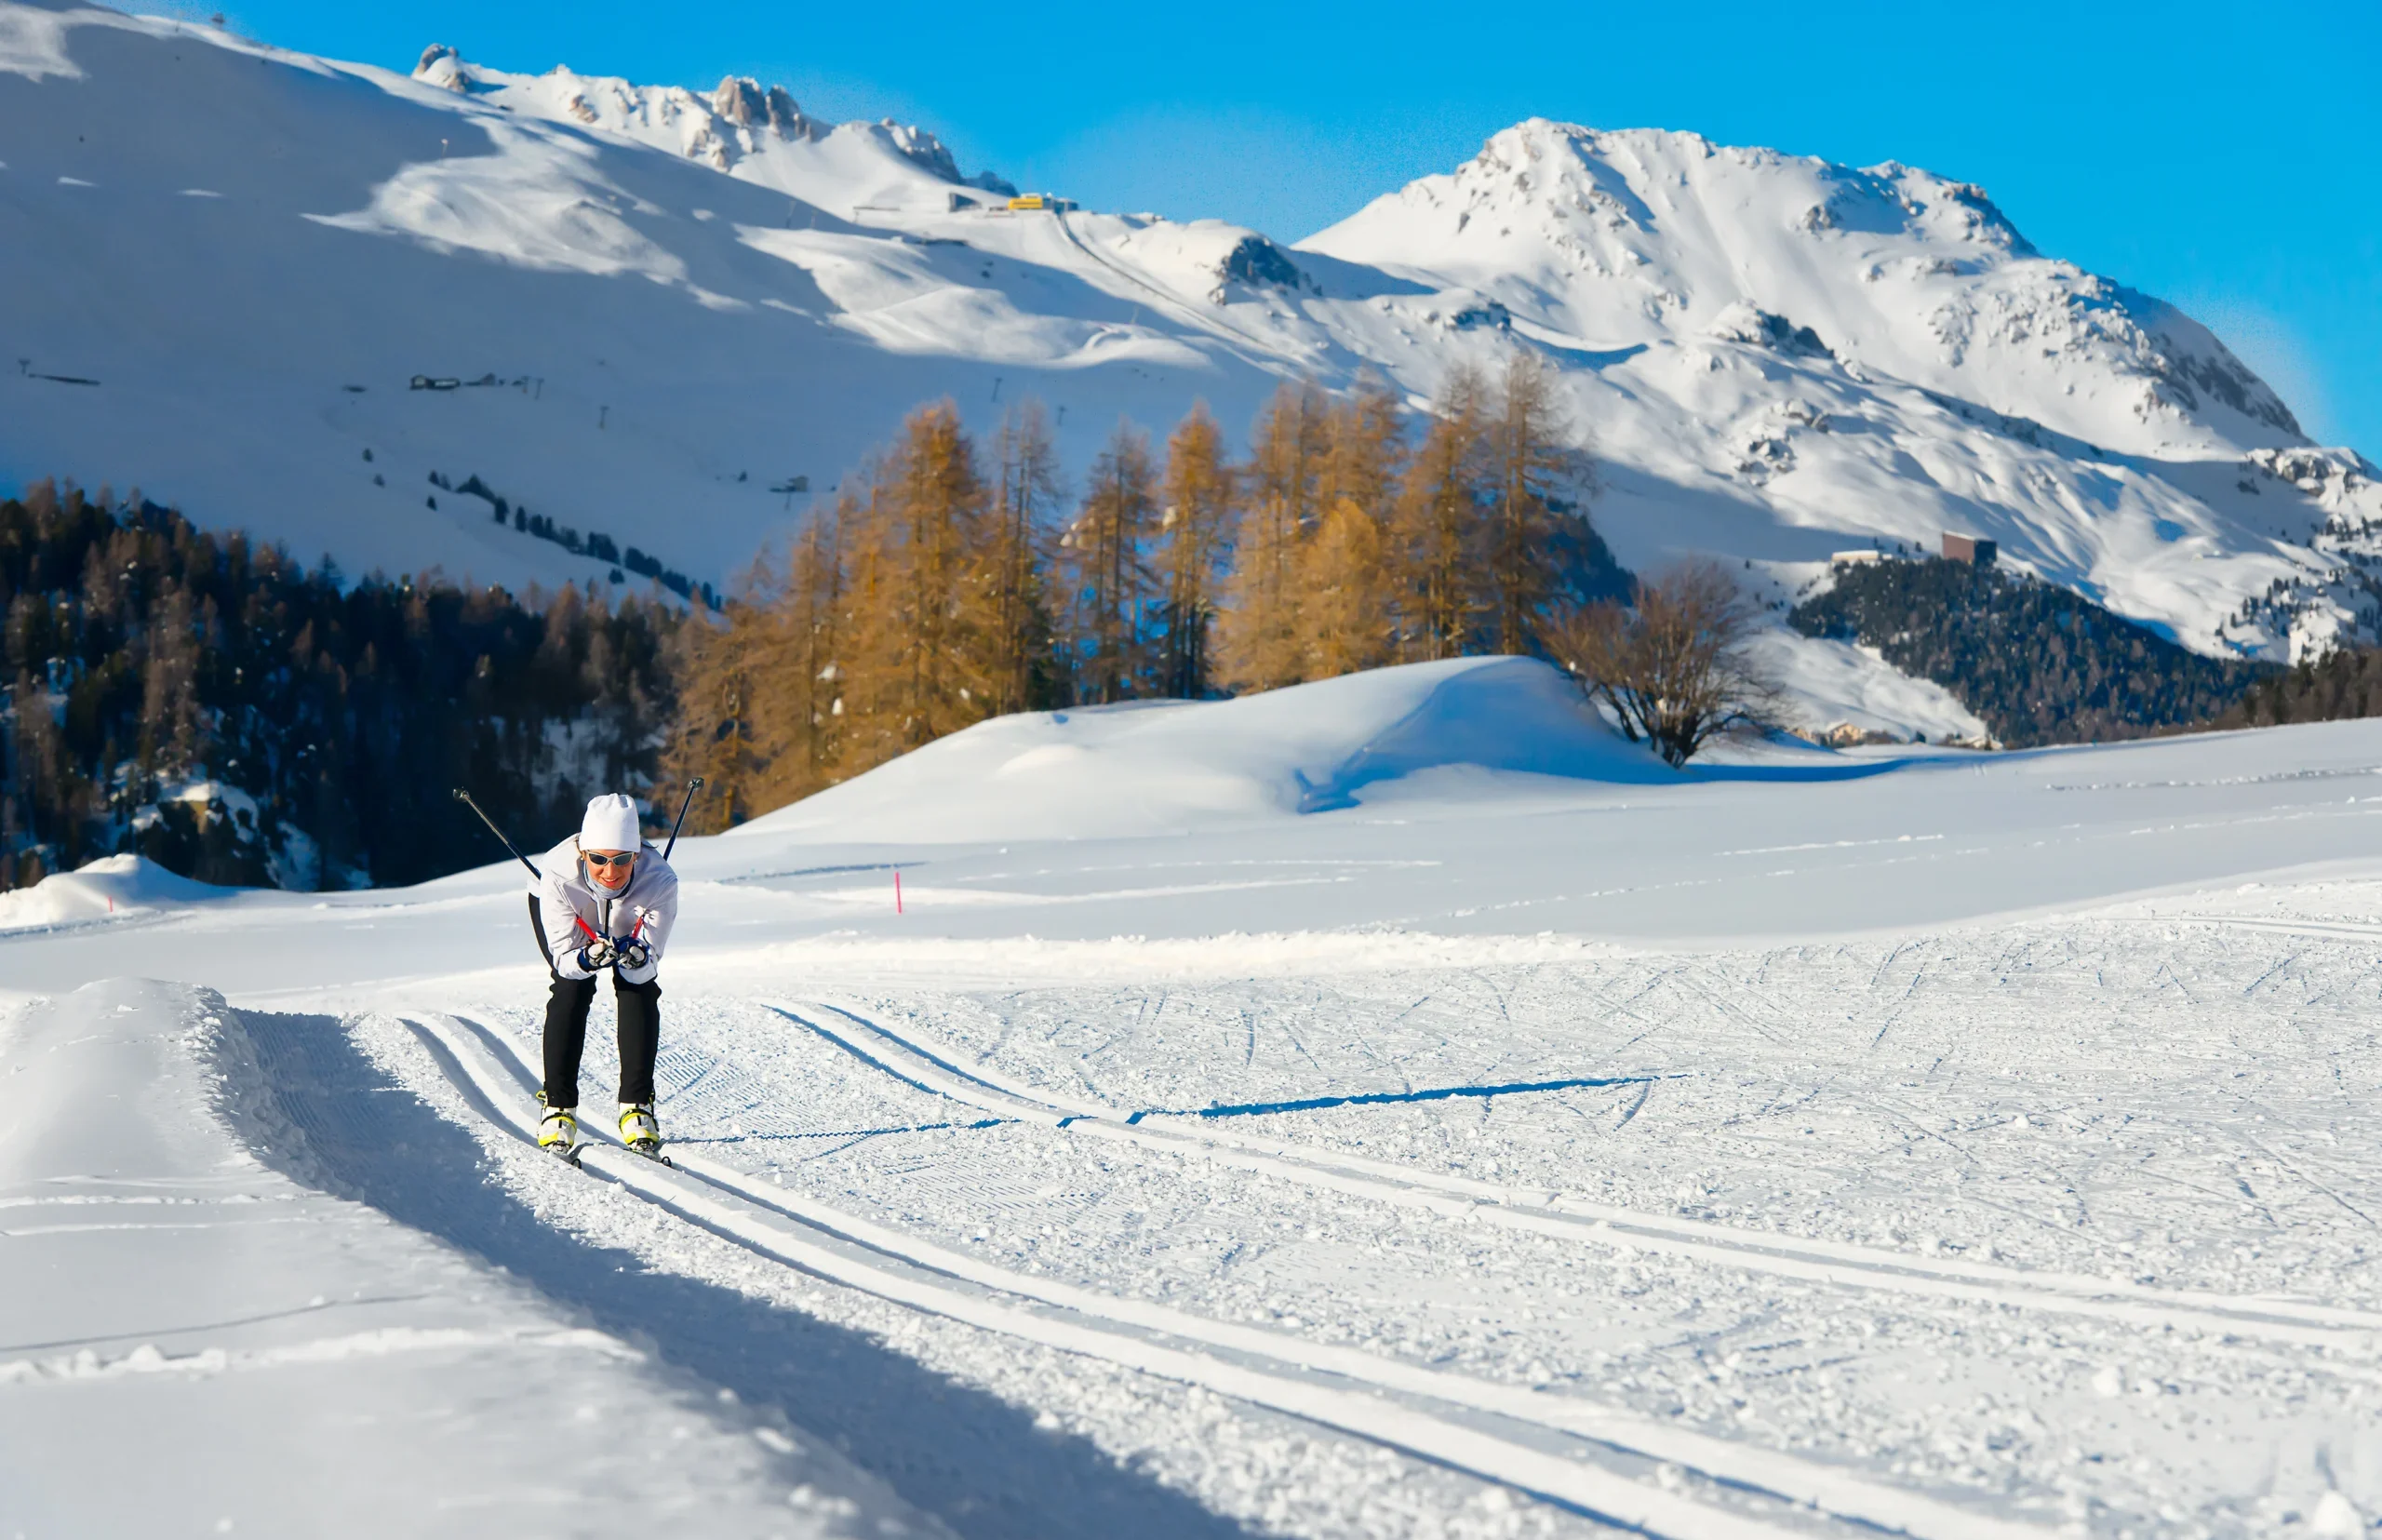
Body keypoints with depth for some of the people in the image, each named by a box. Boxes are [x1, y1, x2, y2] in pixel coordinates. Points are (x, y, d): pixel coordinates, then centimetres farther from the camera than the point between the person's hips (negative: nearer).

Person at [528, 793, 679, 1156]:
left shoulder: (659, 881, -39)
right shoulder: (559, 874, -40)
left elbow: (646, 971, -31)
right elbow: (564, 959, -31)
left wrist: (638, 959, -54)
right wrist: (587, 959, -52)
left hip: (629, 922, 1)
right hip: (562, 911, -1)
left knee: (640, 989, -18)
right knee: (572, 988, -20)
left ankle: (636, 1106, -9)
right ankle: (558, 1106, -10)